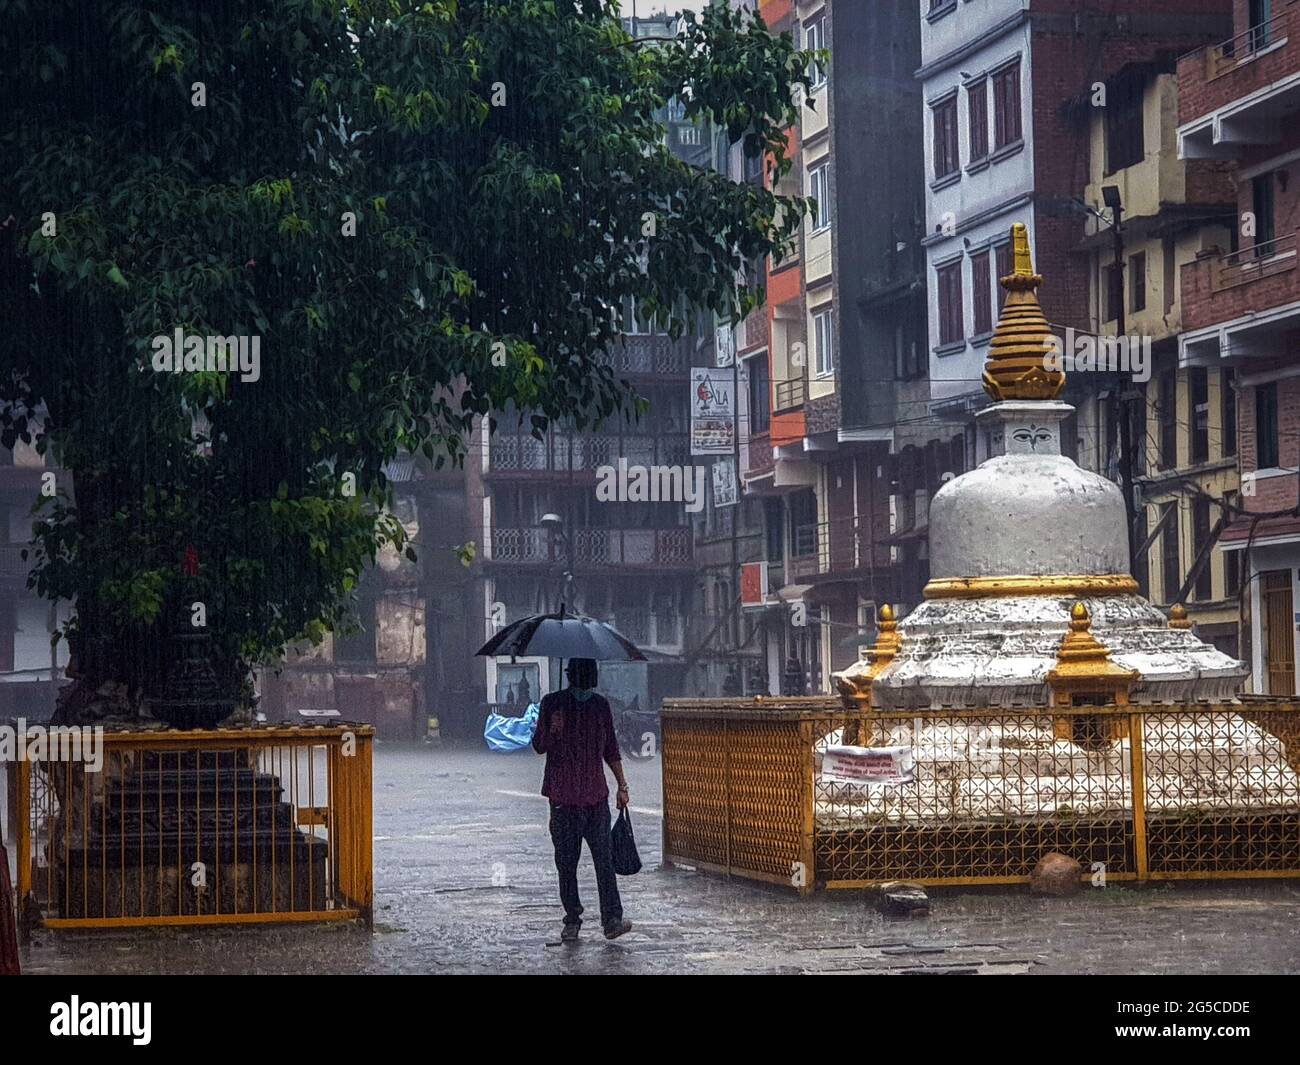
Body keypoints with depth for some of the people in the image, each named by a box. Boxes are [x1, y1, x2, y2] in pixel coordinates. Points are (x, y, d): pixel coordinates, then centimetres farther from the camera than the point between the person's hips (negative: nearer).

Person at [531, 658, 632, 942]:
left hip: (596, 797, 2)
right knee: (566, 862, 2)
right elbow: (539, 746, 3)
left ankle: (612, 919, -8)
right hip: (563, 798, -1)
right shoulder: (552, 704, 2)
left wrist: (622, 785, 17)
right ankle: (572, 921, 9)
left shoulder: (600, 705, 10)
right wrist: (552, 730, -18)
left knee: (604, 859, -6)